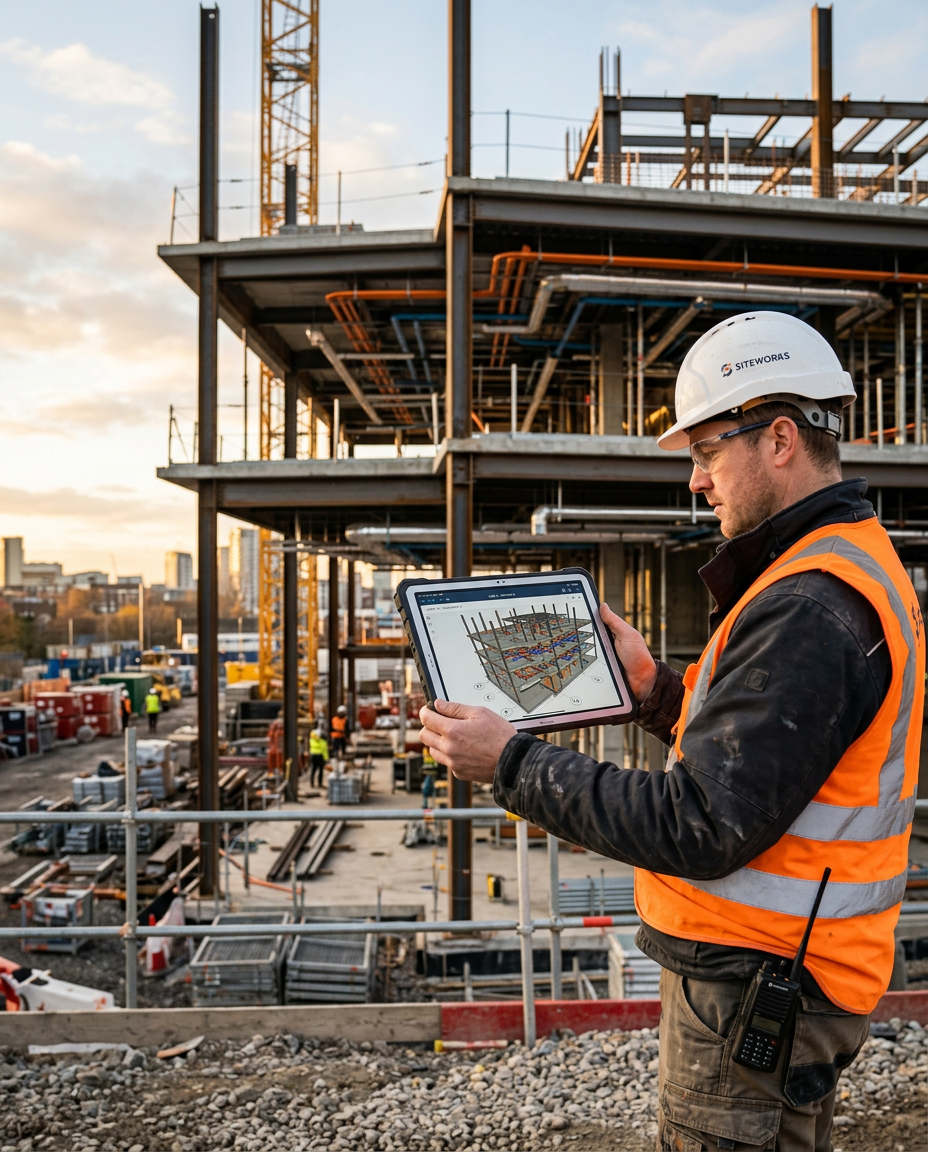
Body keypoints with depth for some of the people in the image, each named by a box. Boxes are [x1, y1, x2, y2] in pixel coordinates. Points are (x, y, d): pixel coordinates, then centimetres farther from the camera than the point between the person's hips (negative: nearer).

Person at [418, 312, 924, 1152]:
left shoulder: (808, 608, -25)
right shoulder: (855, 564, 11)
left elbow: (702, 830, -26)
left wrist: (512, 764, -20)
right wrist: (657, 689, 7)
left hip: (754, 990, -10)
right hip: (766, 966, 10)